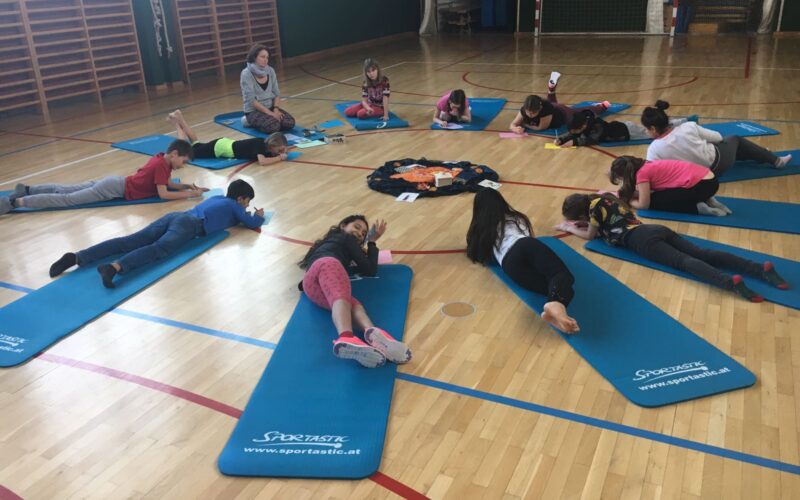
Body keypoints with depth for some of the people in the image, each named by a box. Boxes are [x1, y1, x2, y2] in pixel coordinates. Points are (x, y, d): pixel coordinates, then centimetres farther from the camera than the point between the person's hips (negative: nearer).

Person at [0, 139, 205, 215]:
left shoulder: (161, 159, 8)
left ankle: (27, 189, 26)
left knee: (67, 190, 19)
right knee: (67, 199, -6)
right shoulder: (162, 165, -21)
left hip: (115, 182, 9)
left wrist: (186, 186, 8)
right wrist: (189, 194, -21)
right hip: (115, 189, -9)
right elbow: (163, 194, -25)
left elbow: (165, 183, 21)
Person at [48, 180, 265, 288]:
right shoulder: (234, 206, 17)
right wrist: (259, 216, 34)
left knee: (128, 241, -9)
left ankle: (76, 257, -24)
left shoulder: (218, 197, 39)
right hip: (189, 224, -7)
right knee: (158, 249, -31)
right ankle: (115, 267, -58)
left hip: (175, 216, 7)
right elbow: (253, 223, 11)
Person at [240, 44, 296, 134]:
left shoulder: (270, 71, 3)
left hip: (270, 107, 5)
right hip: (254, 110, -5)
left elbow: (276, 93, 7)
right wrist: (270, 113, -22)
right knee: (273, 126, -31)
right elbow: (251, 99, -19)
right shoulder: (246, 74, -14)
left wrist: (276, 109, -12)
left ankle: (268, 119, 7)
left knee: (289, 123, -21)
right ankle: (251, 121, -1)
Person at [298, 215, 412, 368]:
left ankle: (371, 332, -59)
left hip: (309, 283, 5)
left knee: (351, 303, -22)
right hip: (327, 264, -5)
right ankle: (346, 338, -69)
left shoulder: (329, 242, 48)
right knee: (341, 297, -34)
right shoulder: (346, 238, 27)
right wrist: (372, 242, 36)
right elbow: (370, 269, 22)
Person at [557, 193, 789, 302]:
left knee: (683, 261, -26)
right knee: (702, 253, -9)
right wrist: (577, 223, 43)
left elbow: (590, 236, 15)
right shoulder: (603, 199, 30)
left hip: (643, 240, -8)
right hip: (656, 230, 8)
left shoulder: (594, 205, 5)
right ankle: (761, 268, -25)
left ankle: (730, 282, -51)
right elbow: (601, 224, 48)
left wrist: (568, 228, 30)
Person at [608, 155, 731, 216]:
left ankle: (698, 208, -6)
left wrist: (626, 201, 10)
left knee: (653, 201, -1)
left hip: (702, 185, -9)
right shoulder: (647, 166, 16)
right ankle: (706, 202, 13)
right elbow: (641, 193, 24)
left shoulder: (642, 173, -10)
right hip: (707, 180, 9)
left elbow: (644, 204, -6)